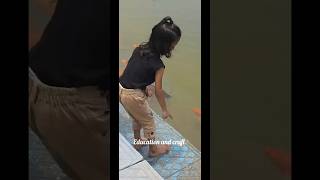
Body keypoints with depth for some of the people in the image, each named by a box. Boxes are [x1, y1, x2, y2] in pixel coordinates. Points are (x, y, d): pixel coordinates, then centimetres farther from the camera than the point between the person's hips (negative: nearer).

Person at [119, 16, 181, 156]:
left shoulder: (140, 48, 0)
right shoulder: (158, 65, -19)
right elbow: (158, 91, -11)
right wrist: (164, 110, 2)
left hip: (121, 88, 7)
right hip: (133, 96, -7)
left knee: (137, 118, 31)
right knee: (148, 122, 17)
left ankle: (137, 141, 52)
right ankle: (153, 149, 38)